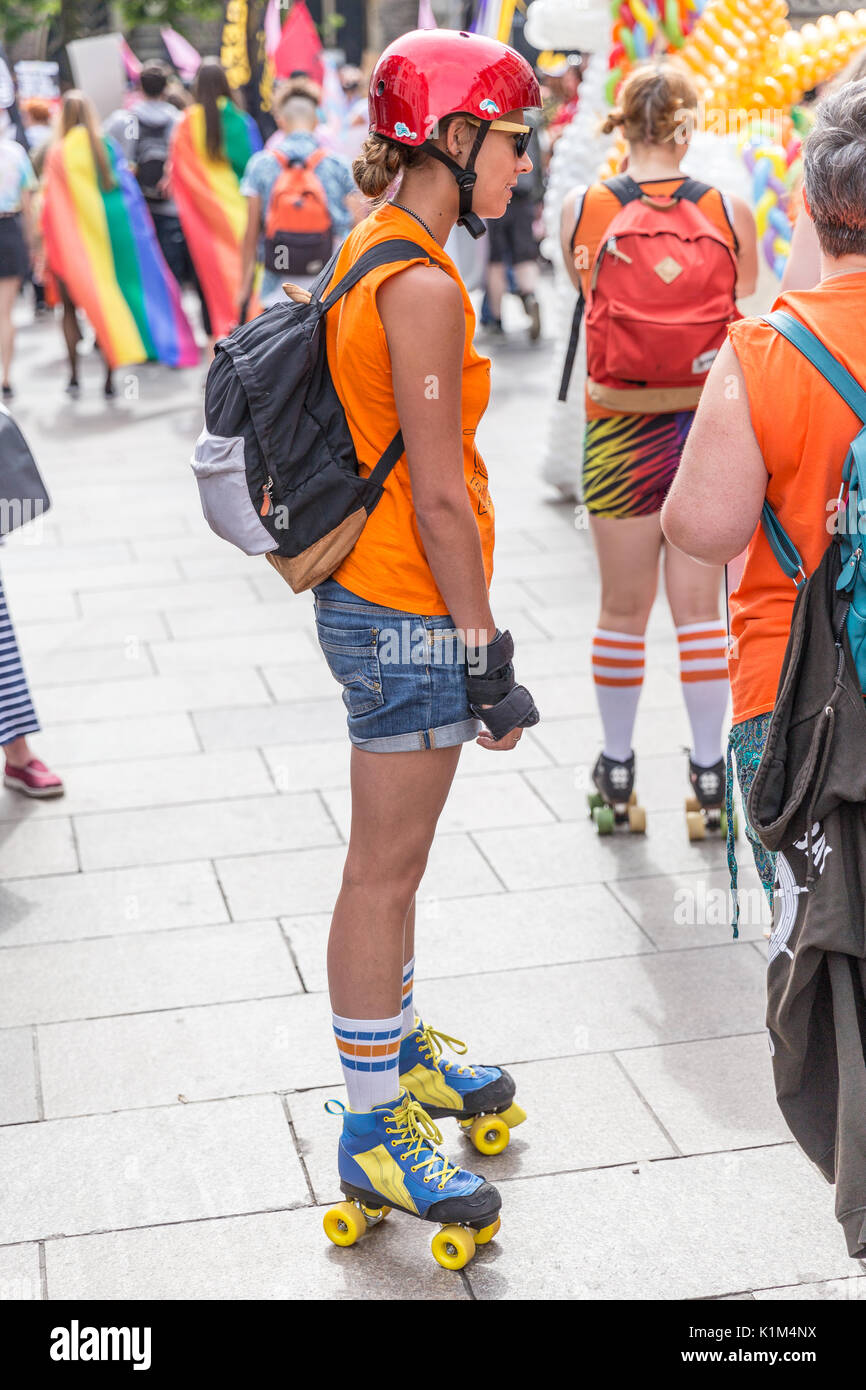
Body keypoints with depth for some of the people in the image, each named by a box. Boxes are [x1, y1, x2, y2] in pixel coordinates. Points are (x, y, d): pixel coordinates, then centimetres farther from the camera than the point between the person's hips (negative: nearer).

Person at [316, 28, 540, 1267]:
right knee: (386, 868, 1)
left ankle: (399, 1050, 40)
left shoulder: (373, 253, 11)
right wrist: (487, 654, -17)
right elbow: (441, 495, -22)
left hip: (371, 598, 10)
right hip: (409, 615, -10)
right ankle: (373, 1136, 14)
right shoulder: (422, 287, -20)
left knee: (395, 854, 22)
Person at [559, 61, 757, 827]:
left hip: (619, 431, 0)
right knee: (699, 607, 9)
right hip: (711, 425, 0)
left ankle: (617, 765, 24)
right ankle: (708, 767, 17)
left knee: (623, 607, 12)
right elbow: (746, 302, 8)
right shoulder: (730, 210, -6)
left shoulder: (581, 210, -5)